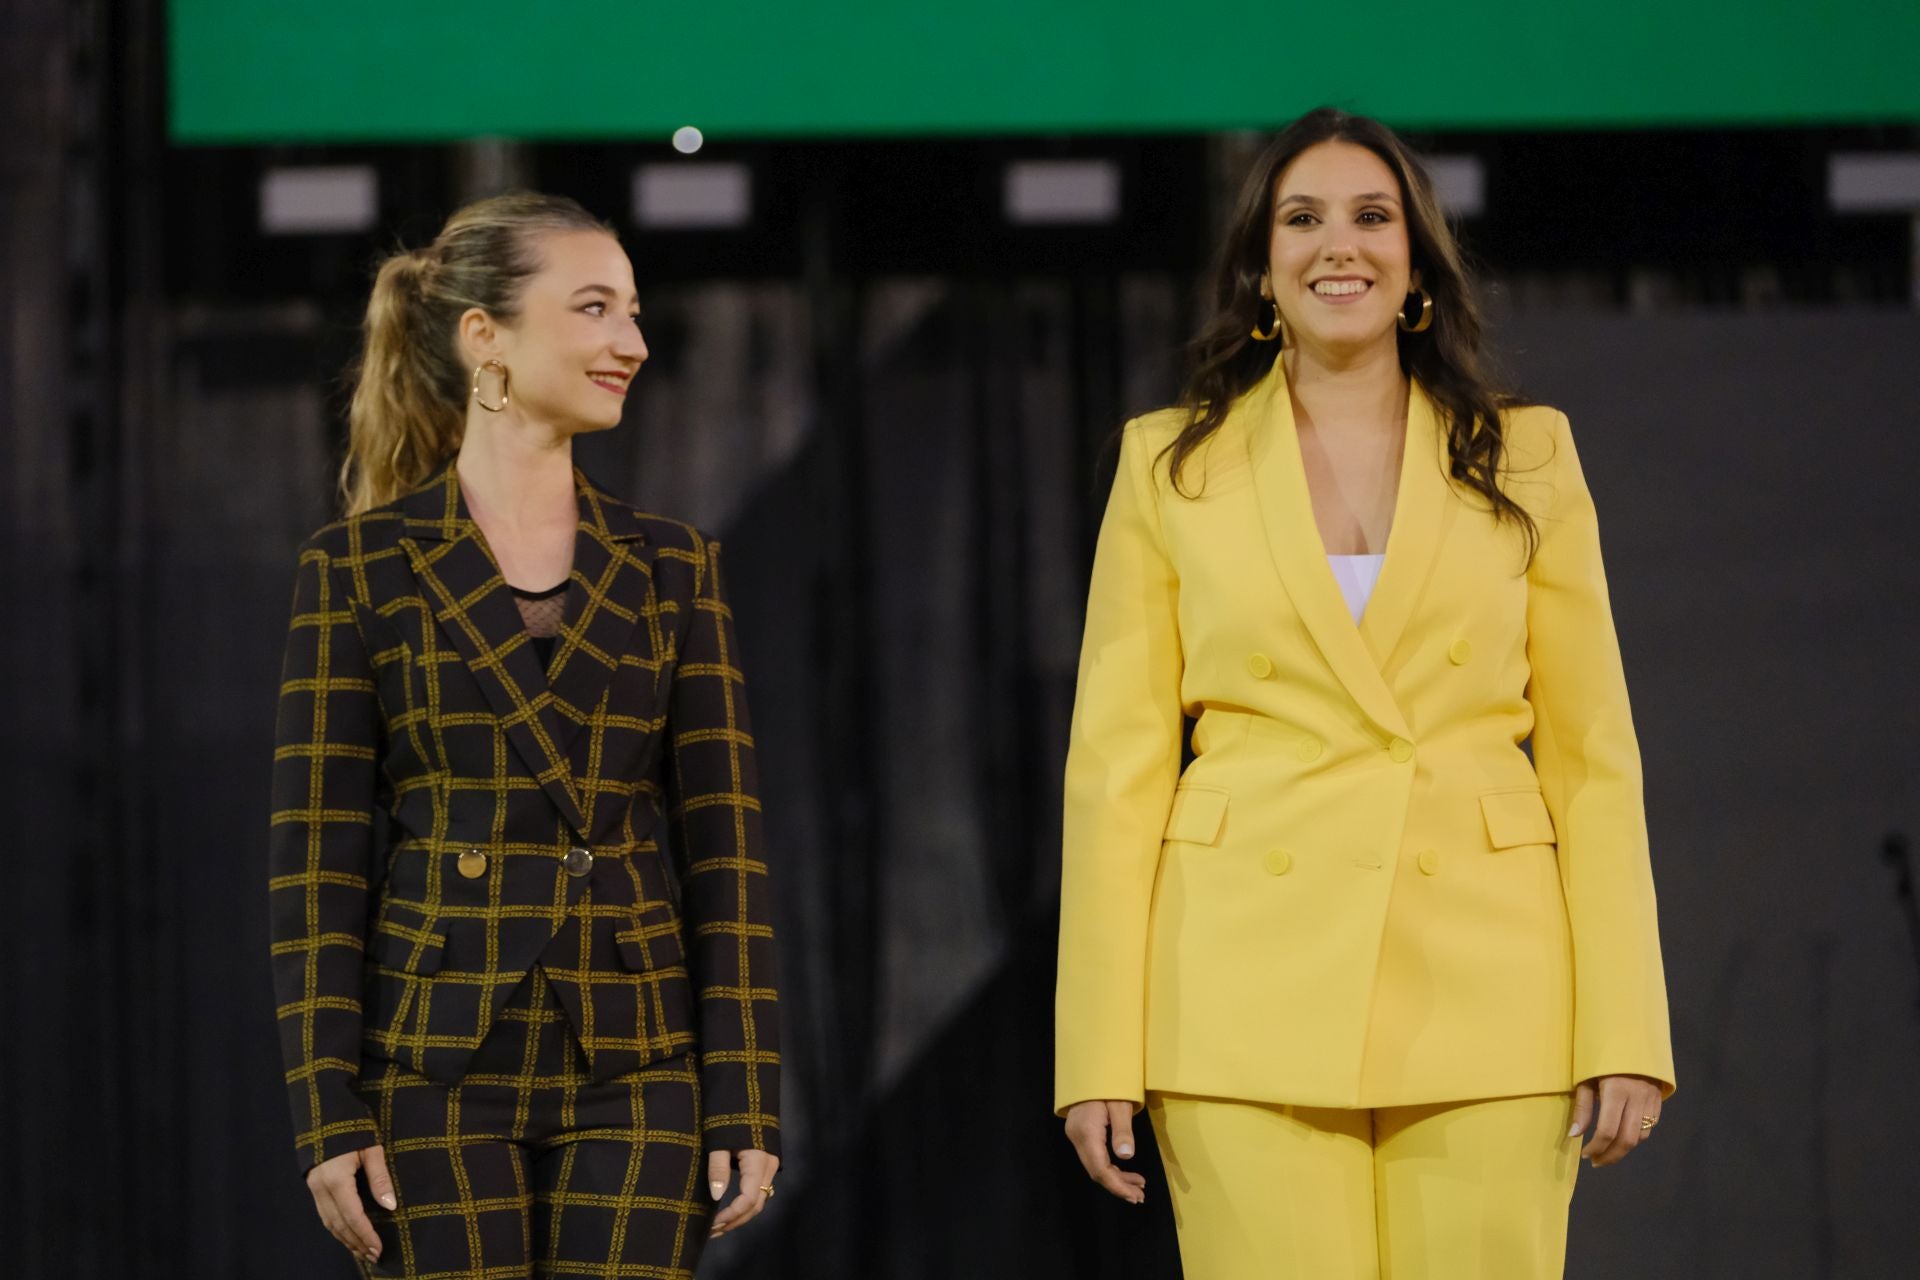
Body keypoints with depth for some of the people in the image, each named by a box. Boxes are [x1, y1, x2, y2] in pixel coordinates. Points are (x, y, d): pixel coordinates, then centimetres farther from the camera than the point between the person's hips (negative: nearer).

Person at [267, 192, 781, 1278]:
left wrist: (745, 1104, -1)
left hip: (633, 1070, 2)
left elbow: (725, 846, 5)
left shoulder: (673, 568, 8)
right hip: (438, 1067, -2)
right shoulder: (361, 568, 1)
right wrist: (330, 1115, -7)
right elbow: (316, 859, -1)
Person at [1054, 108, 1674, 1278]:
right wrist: (1100, 1052, -3)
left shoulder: (1526, 458, 10)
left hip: (1481, 994, 1)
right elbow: (1117, 766, 5)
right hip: (1251, 999, -1)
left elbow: (1592, 759, 7)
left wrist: (1625, 1033, -2)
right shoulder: (1172, 467, 8)